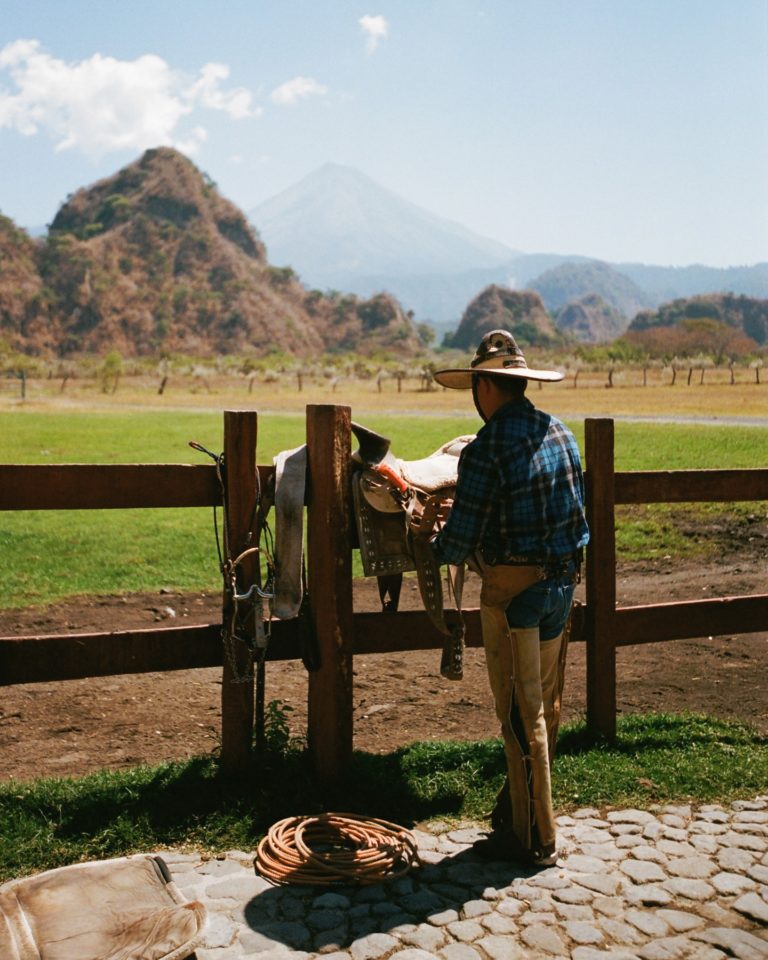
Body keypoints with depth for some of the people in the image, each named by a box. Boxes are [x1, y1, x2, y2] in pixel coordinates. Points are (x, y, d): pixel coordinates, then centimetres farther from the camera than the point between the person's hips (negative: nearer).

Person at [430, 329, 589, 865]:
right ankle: (517, 808, 34)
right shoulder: (561, 433, 5)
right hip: (563, 580, 8)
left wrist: (438, 546, 7)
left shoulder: (486, 449, -18)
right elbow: (577, 514, 12)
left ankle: (535, 837, 14)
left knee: (522, 714, 3)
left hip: (513, 590, -7)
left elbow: (461, 538, -15)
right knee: (546, 704, 17)